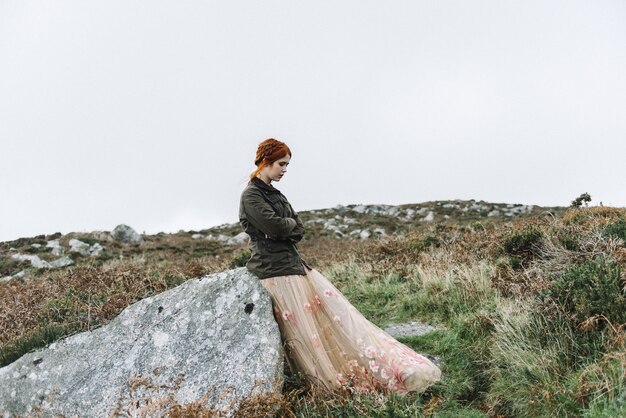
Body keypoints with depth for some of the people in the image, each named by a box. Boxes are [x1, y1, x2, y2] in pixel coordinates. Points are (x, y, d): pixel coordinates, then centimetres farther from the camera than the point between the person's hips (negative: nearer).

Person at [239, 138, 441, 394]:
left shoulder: (274, 194, 19)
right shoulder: (251, 195, -8)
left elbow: (299, 231, 12)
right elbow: (274, 226, -21)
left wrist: (283, 228, -8)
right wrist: (291, 224, -1)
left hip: (293, 264, 9)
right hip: (274, 270, -8)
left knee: (334, 309, 2)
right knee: (303, 331, -5)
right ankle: (332, 382, 4)